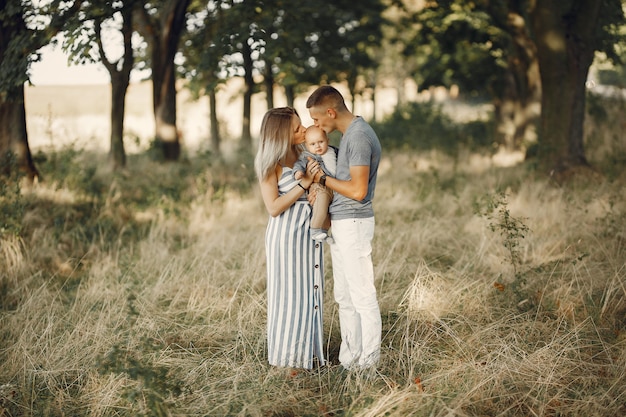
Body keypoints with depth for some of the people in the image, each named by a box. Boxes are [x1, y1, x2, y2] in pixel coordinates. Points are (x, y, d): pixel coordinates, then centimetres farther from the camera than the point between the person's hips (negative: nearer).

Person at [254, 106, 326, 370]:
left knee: (311, 292, 11)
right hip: (287, 234, -6)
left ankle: (309, 352, 22)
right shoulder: (271, 165, -11)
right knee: (289, 294, 1)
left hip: (311, 232, 6)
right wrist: (304, 183, -19)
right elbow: (274, 207, -17)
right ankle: (287, 357, 14)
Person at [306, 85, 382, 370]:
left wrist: (324, 179, -10)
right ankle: (349, 359, 21)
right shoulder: (349, 133, 15)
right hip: (340, 224, 10)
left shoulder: (359, 136, -17)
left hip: (354, 224, -10)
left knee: (362, 296, -3)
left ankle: (368, 363, 4)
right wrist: (321, 186, 6)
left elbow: (357, 190, -21)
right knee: (344, 297, 14)